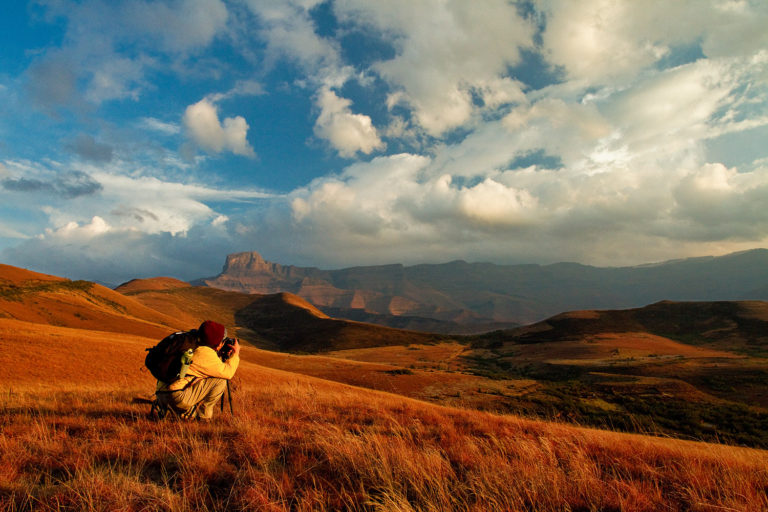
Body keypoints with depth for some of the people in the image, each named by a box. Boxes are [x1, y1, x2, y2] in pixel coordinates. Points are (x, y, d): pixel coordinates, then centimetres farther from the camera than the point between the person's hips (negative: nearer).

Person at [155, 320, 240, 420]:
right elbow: (228, 372, -10)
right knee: (220, 380, -7)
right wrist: (236, 353, 3)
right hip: (177, 396, -10)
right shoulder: (205, 353, -13)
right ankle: (203, 413, 3)